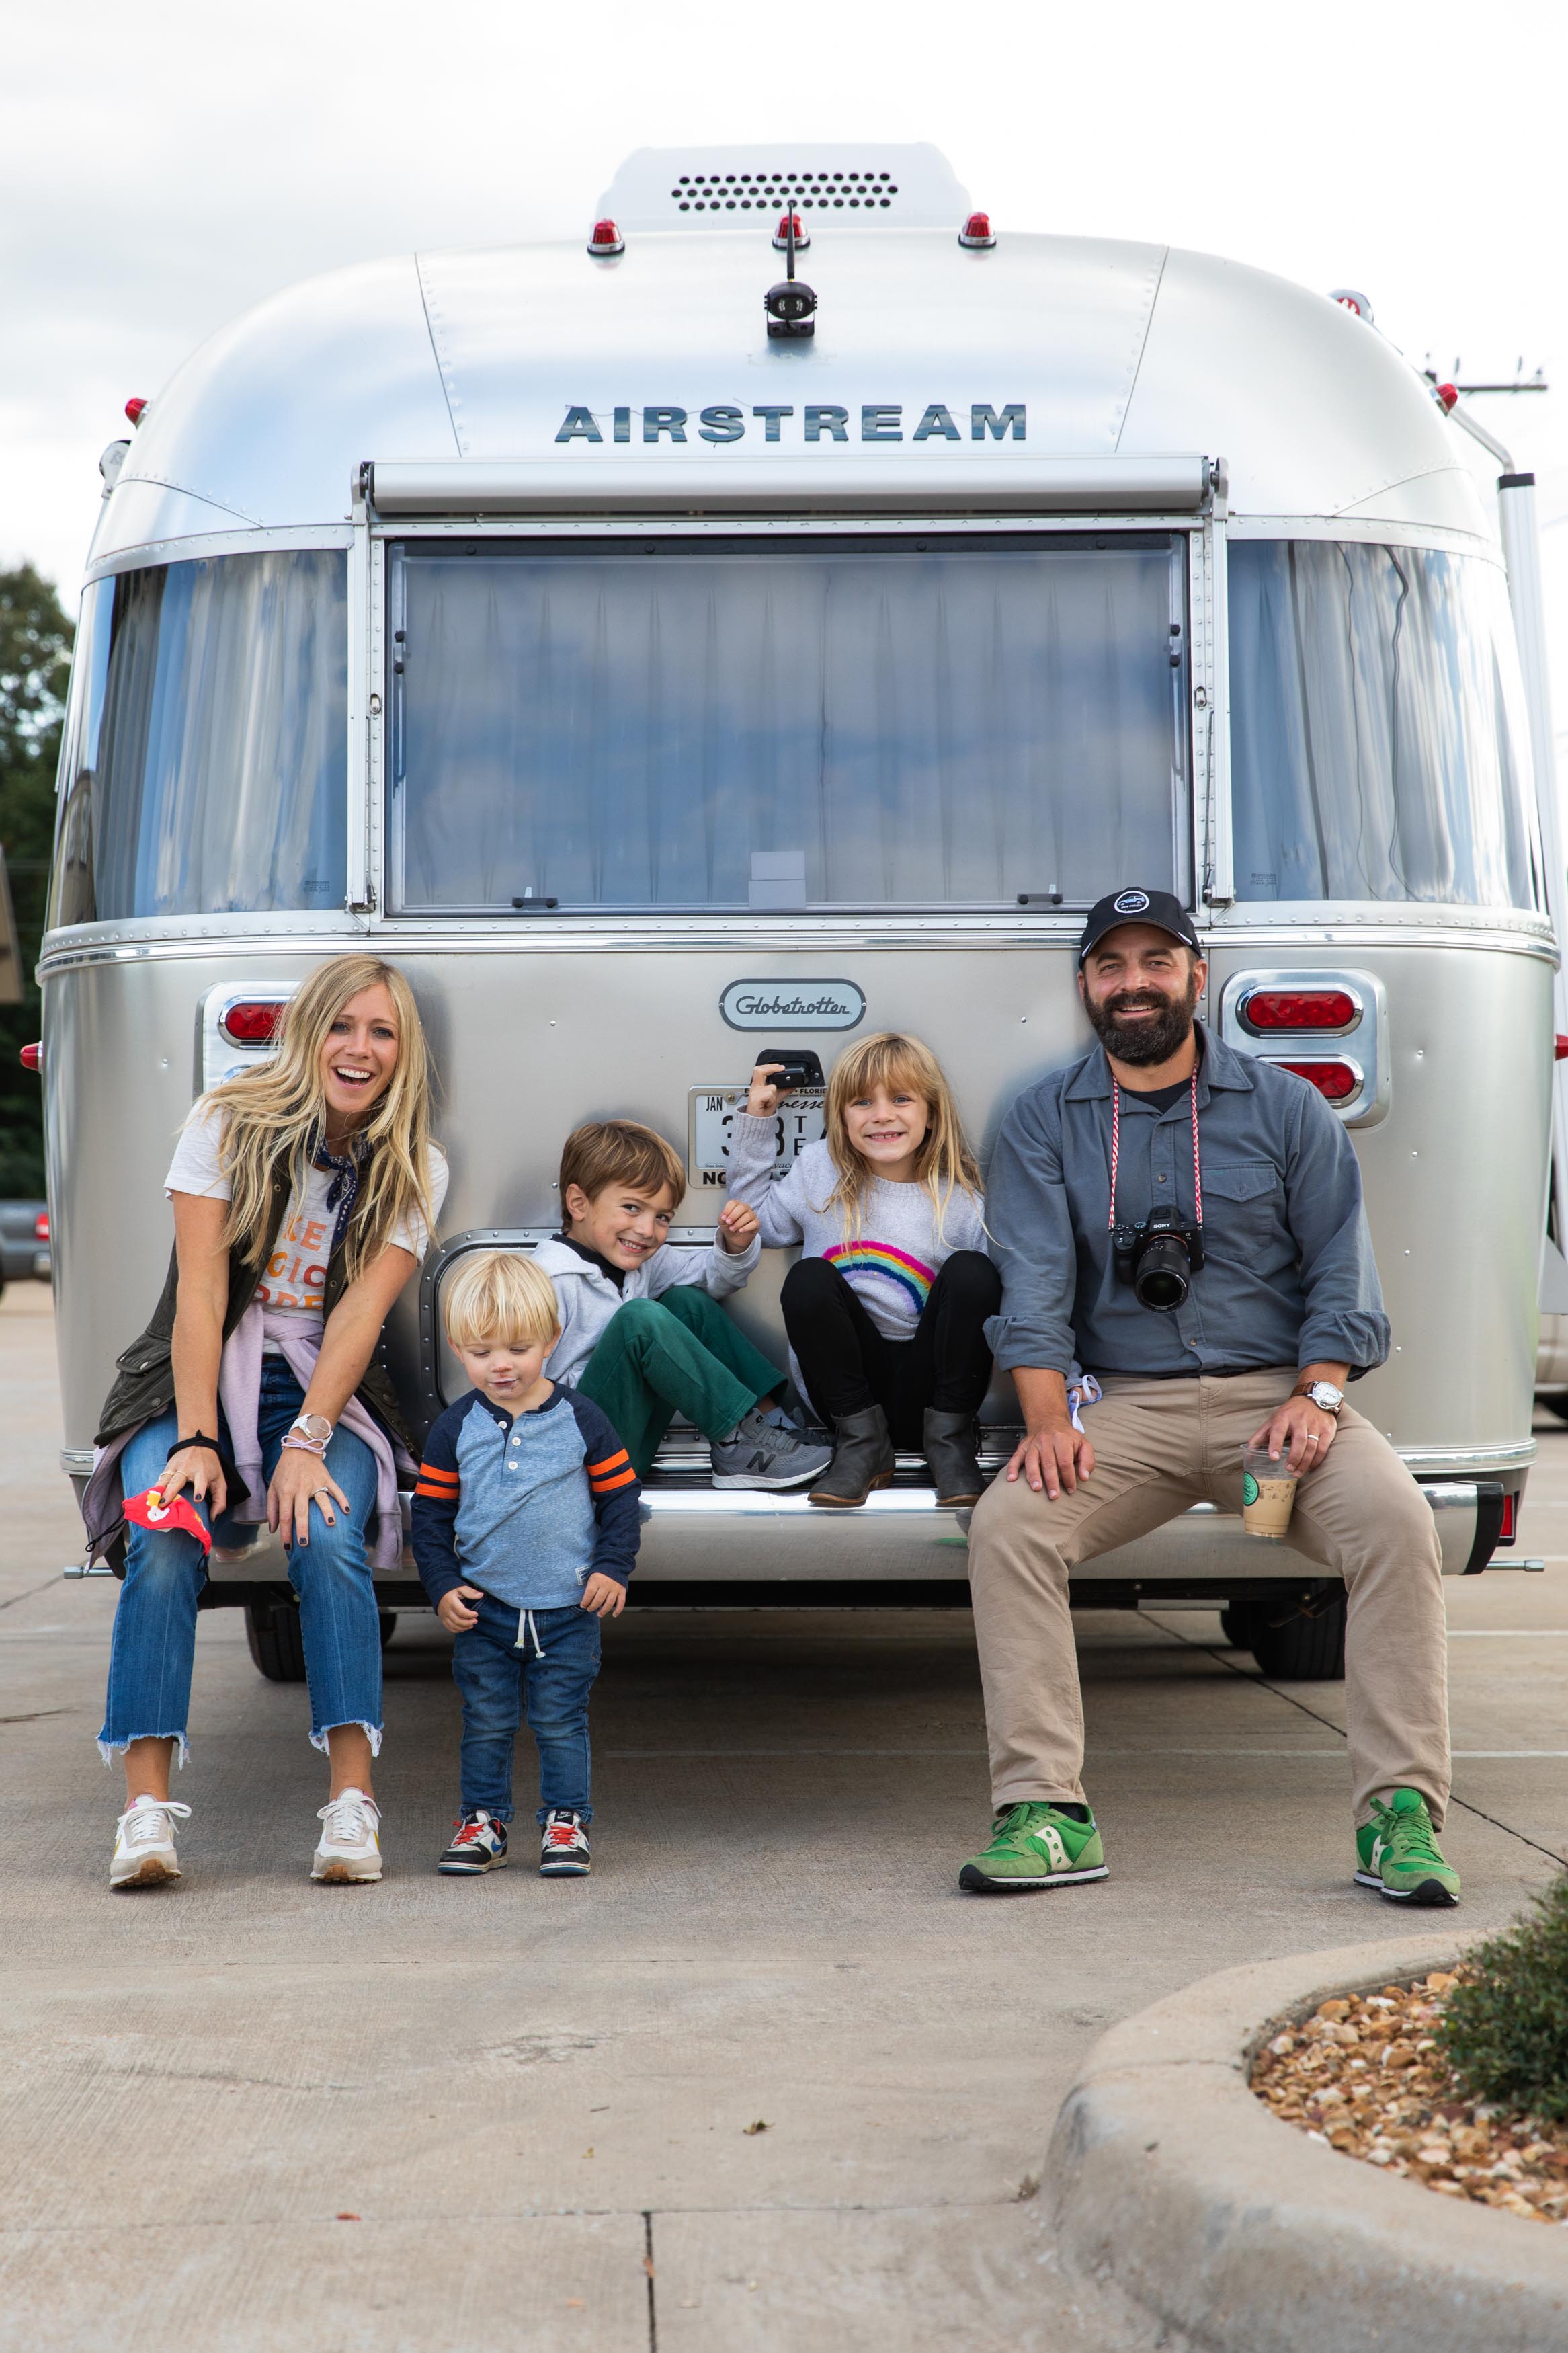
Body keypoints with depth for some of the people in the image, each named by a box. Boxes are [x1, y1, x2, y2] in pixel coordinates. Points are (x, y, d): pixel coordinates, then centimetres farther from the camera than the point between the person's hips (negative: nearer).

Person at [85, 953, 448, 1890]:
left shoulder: (415, 1170, 2)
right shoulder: (228, 1125, -3)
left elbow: (361, 1311, -8)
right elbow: (200, 1292, -9)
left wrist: (307, 1441, -21)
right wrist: (197, 1439, -19)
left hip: (325, 1392, 1)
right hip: (198, 1382, -1)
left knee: (329, 1541, -29)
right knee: (165, 1545, -28)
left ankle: (352, 1804, -30)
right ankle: (148, 1807, -30)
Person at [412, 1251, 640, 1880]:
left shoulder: (580, 1420, -3)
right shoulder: (455, 1429, 0)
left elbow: (620, 1496, 4)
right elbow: (431, 1514, 5)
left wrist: (613, 1568, -5)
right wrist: (443, 1586, -4)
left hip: (568, 1607, -1)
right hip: (483, 1607, 1)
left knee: (560, 1721, 3)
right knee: (486, 1722, 7)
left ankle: (565, 1821, 15)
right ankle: (482, 1821, 19)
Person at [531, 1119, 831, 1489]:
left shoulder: (640, 1260, 9)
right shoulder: (553, 1283, -19)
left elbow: (712, 1276, 21)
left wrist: (736, 1246, 1)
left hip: (634, 1441, 9)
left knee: (688, 1301, 8)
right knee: (641, 1317, -27)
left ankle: (772, 1413, -2)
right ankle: (738, 1442, -17)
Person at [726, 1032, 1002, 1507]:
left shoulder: (960, 1200, 2)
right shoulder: (819, 1170, 8)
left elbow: (1002, 1305, 1)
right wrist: (756, 1122, 14)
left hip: (927, 1388, -1)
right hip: (847, 1387, 1)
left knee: (972, 1271, -23)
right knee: (808, 1279, -24)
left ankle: (949, 1441, -13)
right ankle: (862, 1444, -14)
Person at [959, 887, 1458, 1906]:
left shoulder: (1287, 1106, 9)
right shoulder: (1044, 1121, 9)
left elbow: (1341, 1272, 5)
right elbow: (1035, 1281, -2)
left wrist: (1317, 1397, -12)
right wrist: (1049, 1420, -17)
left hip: (1277, 1393, -1)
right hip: (1129, 1405, 1)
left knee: (1395, 1518, -28)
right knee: (1005, 1525, -25)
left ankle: (1402, 1815, -23)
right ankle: (1047, 1814, -22)